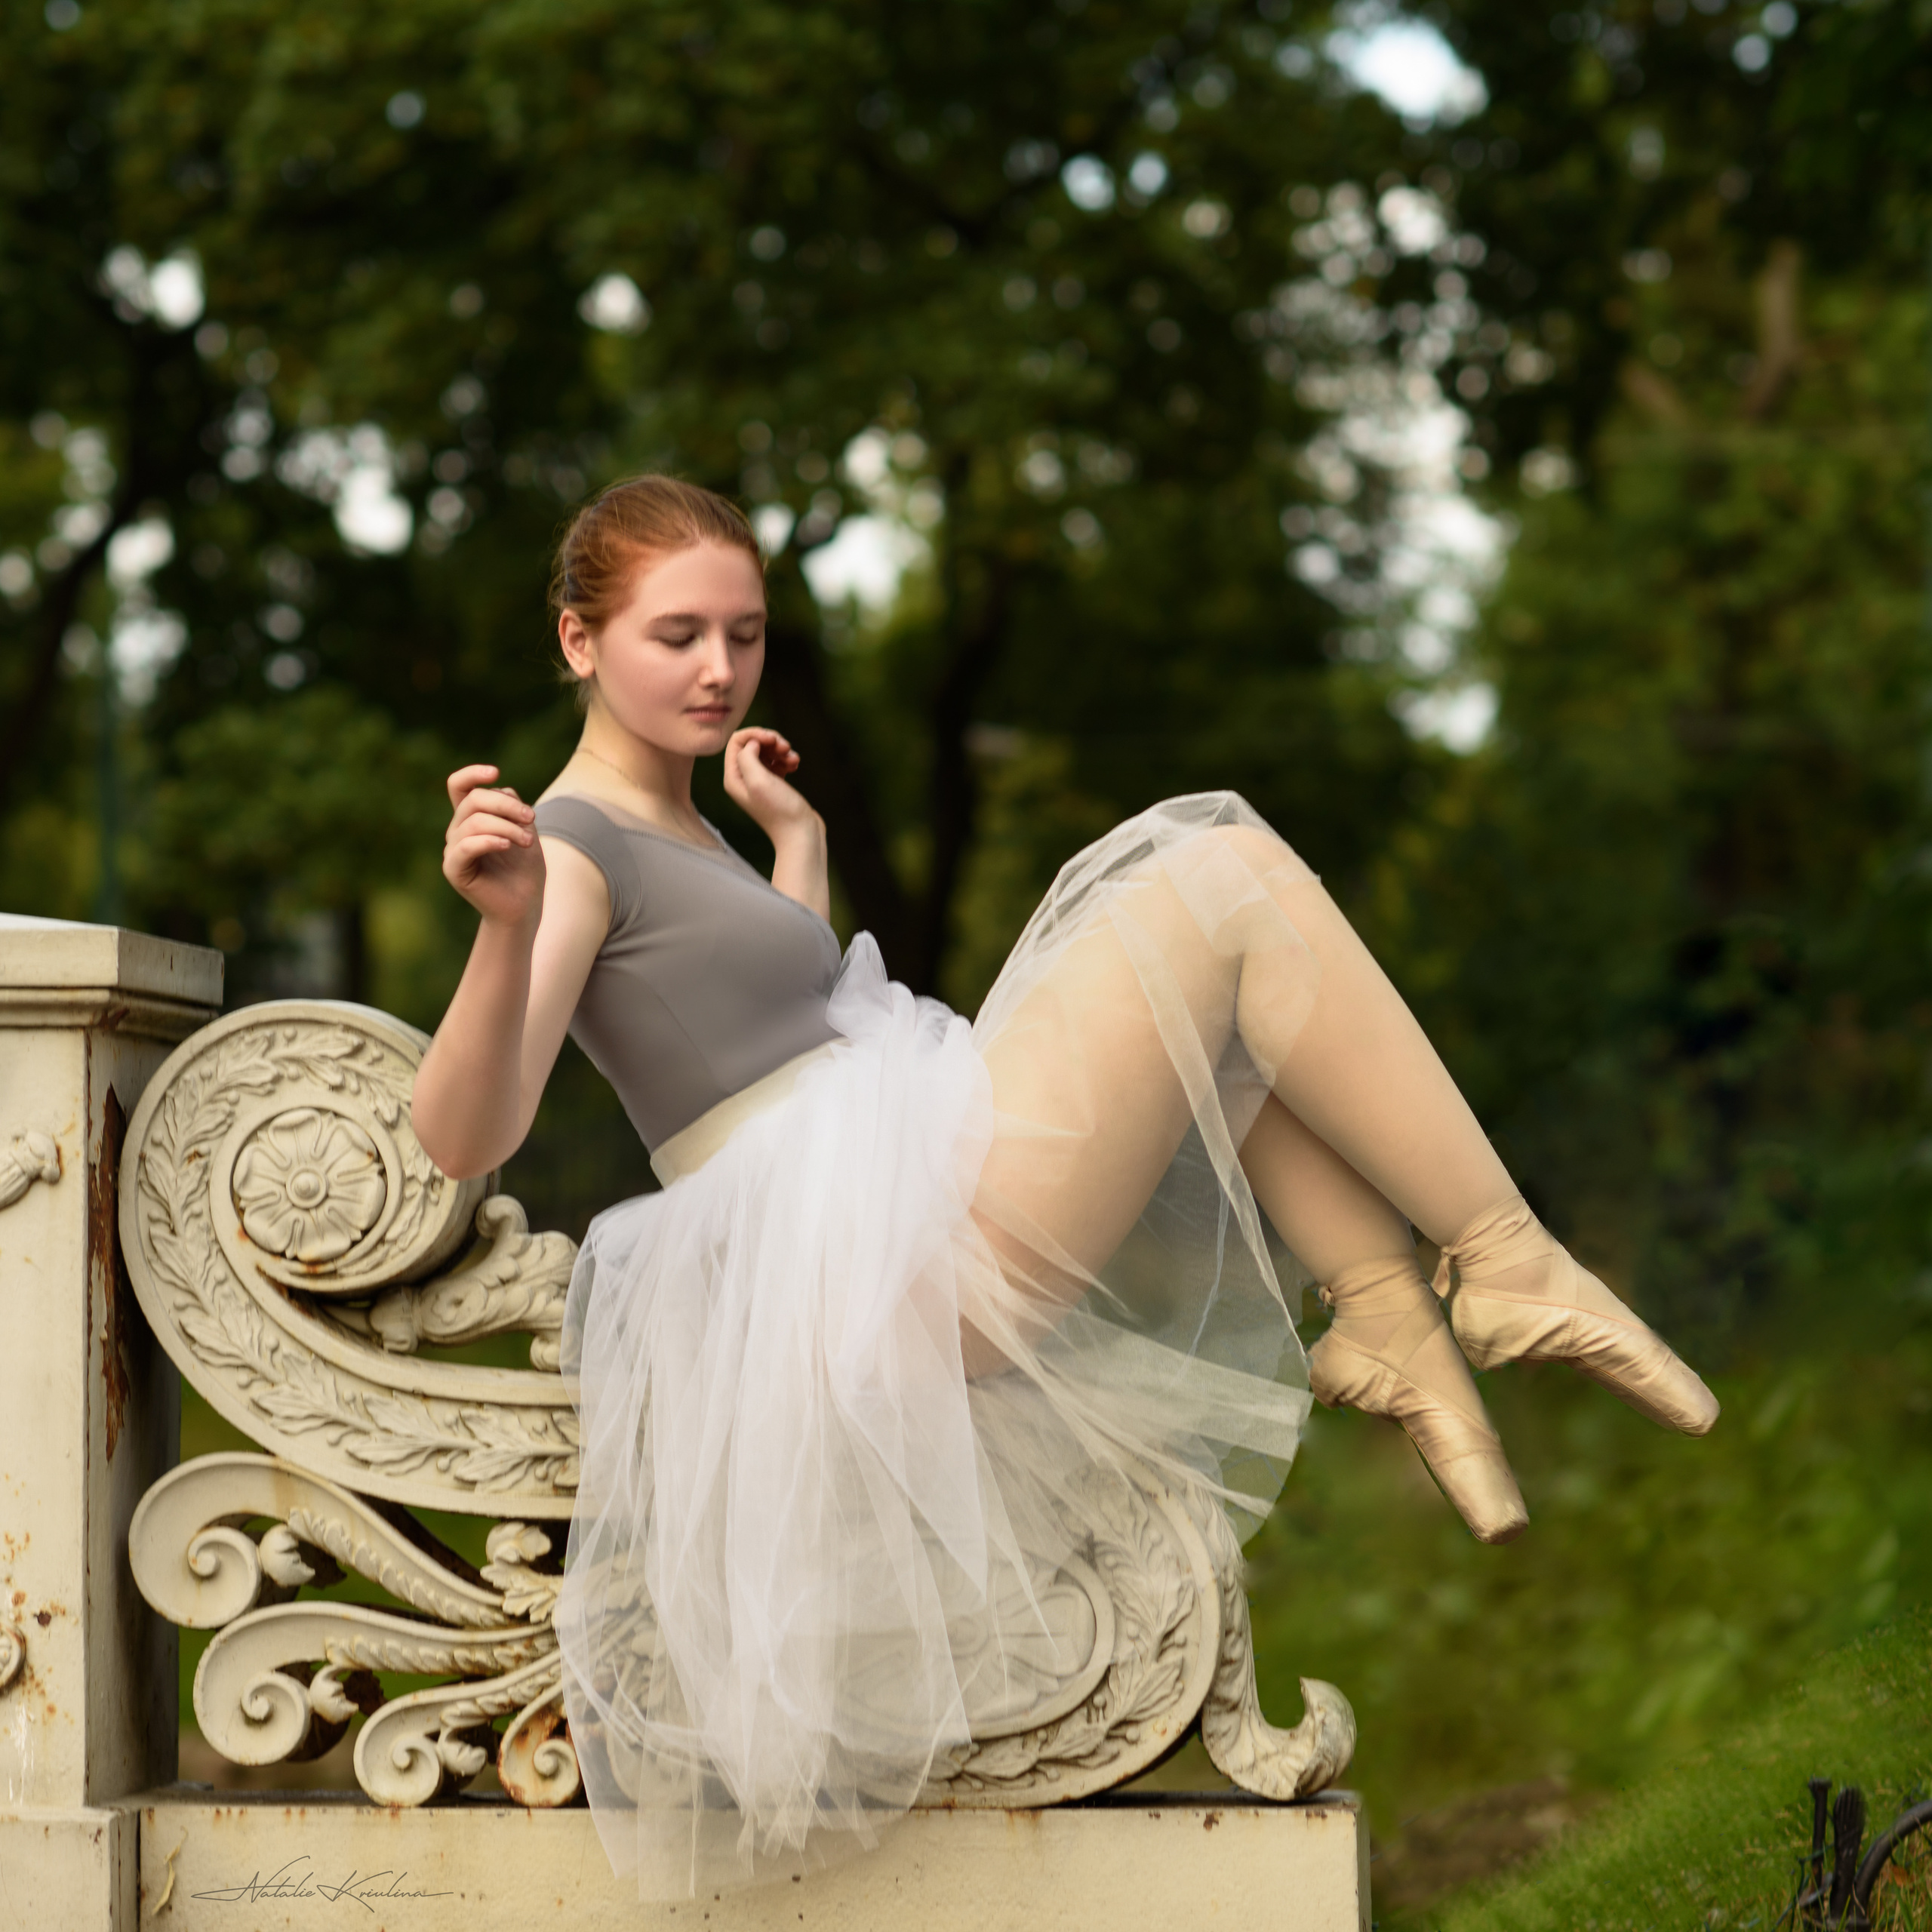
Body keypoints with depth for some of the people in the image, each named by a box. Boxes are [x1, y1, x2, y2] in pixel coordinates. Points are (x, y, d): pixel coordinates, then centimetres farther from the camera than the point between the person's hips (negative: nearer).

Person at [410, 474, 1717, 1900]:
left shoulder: (680, 835, 24)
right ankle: (1506, 1264, -10)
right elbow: (464, 1138, -22)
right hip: (878, 1250, -10)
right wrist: (505, 925, -39)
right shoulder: (572, 845, -5)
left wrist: (795, 837, 36)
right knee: (1232, 880, -12)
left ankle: (1387, 1317, -6)